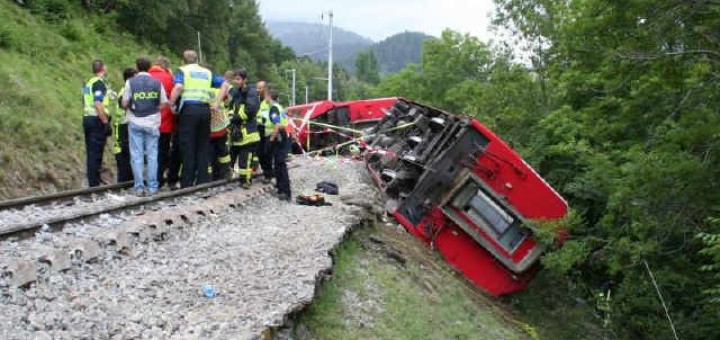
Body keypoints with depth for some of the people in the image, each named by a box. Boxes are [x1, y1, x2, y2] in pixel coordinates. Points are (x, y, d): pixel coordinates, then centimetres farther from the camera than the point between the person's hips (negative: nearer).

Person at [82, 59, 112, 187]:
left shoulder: (89, 83, 16)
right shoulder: (100, 83, -12)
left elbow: (86, 103, 18)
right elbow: (98, 105, -21)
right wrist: (106, 123, -19)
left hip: (87, 118, 9)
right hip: (97, 120, -9)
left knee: (91, 152, 12)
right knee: (96, 153, -5)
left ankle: (93, 181, 19)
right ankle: (94, 184, -2)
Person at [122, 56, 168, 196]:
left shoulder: (130, 82, -2)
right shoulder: (157, 83, 1)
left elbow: (124, 104, -3)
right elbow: (164, 104, 2)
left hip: (135, 123, -1)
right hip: (152, 123, 1)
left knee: (137, 155, 4)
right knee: (152, 155, 5)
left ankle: (139, 187, 5)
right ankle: (152, 187, 5)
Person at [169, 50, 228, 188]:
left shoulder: (182, 70, 6)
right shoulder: (207, 72, 19)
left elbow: (178, 87, -13)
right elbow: (224, 84, 14)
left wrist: (171, 103, -3)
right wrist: (217, 102, 12)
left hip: (188, 109, -3)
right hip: (205, 109, 4)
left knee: (188, 147, -1)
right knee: (203, 147, 9)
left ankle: (187, 183, -1)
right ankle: (203, 181, 10)